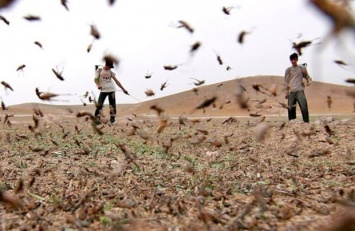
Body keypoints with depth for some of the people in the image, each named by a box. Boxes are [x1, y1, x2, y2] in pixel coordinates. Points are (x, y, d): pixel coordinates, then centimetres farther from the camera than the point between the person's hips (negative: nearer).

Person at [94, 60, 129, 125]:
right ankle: (97, 119, -6)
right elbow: (96, 79, -6)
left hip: (111, 90, 3)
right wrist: (98, 85, -28)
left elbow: (116, 81, 9)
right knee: (99, 104, -12)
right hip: (103, 90, -2)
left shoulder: (110, 72, 10)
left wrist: (123, 89, 5)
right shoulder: (99, 70, 3)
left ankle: (112, 119, 8)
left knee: (112, 105, 1)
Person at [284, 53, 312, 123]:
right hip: (291, 92, 2)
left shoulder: (302, 68, 9)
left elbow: (307, 77, 12)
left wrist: (309, 81, -11)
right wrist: (286, 92, 5)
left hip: (300, 90, -2)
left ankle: (306, 123, -12)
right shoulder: (288, 70, 12)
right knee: (291, 109, 2)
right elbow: (286, 81, 12)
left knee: (304, 107, -15)